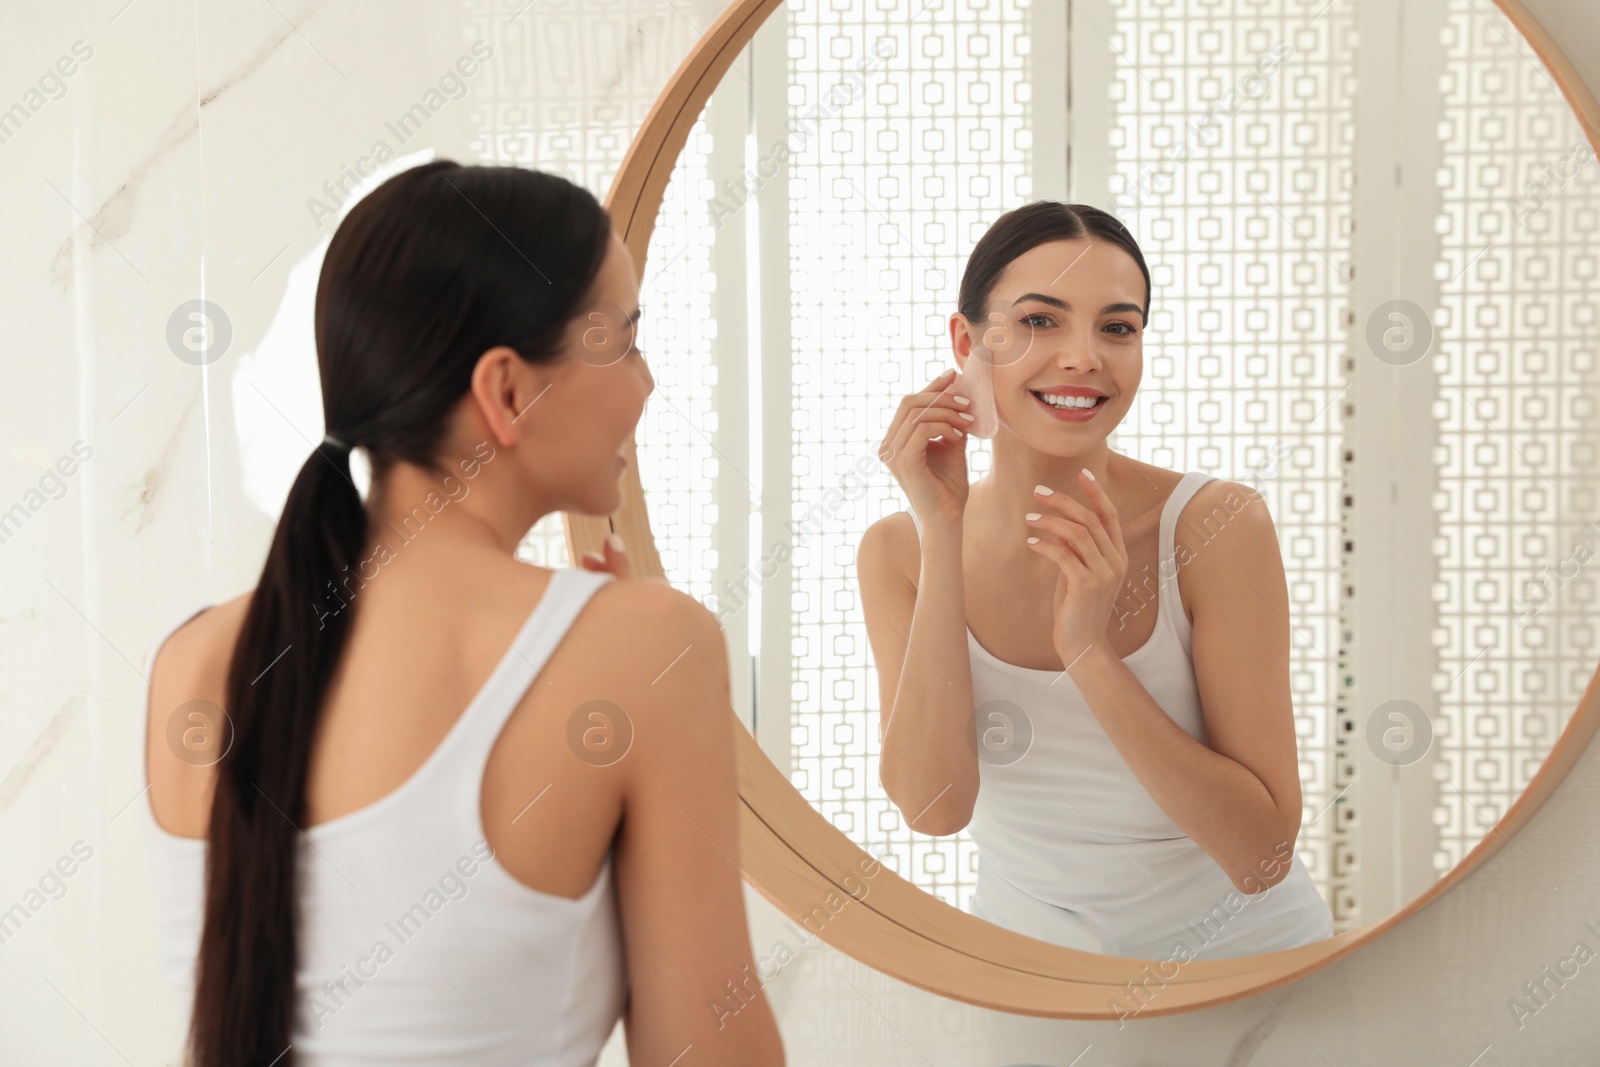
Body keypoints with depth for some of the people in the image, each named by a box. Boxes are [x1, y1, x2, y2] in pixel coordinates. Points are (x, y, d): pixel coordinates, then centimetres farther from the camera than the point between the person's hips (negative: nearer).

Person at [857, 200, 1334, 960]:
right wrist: (943, 536, -18)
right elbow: (933, 807, -17)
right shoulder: (898, 551, -4)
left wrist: (1091, 654, -23)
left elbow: (1263, 856, -15)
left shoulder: (1217, 528, -12)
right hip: (1028, 955, 1)